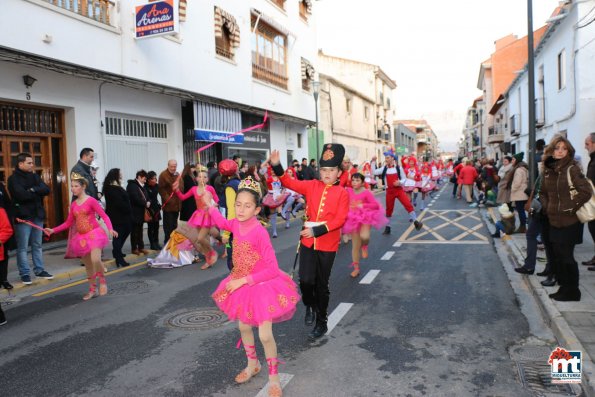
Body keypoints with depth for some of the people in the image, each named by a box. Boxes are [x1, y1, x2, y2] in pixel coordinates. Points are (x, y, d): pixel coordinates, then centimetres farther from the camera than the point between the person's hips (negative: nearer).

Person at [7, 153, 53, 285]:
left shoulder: (35, 176, 13)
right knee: (22, 247, 0)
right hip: (23, 217, -6)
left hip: (37, 216, 6)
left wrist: (33, 190, -16)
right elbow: (22, 195, -20)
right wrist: (38, 193, -7)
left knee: (37, 245, 12)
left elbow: (46, 190, -1)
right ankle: (24, 273, 7)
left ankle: (39, 270, 20)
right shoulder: (13, 178, -6)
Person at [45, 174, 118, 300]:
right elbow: (68, 223, 15)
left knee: (95, 260, -23)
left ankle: (102, 280, 3)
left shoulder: (91, 201, -9)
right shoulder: (73, 204, 8)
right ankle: (92, 289, 24)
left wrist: (110, 229, -29)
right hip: (81, 237, 6)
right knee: (88, 265, 12)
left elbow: (104, 216, -14)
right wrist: (53, 230, 7)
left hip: (94, 234, -6)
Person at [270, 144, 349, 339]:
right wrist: (277, 166, -18)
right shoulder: (312, 186, 4)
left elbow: (340, 219, -12)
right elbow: (290, 183, -1)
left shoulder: (342, 193, -5)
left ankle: (321, 322, 27)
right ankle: (310, 306, 27)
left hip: (328, 244, -2)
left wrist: (317, 230, -20)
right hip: (308, 241, 2)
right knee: (306, 280, -7)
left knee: (322, 284, 8)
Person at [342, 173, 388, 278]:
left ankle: (365, 247, 6)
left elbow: (376, 205, -15)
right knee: (355, 245, 7)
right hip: (354, 219, 3)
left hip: (365, 218, -3)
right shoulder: (349, 191, -2)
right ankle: (356, 268, 22)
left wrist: (363, 206, -23)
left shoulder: (366, 193, -12)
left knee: (364, 236, -33)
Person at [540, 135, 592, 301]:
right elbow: (544, 192, 20)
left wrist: (571, 207, -16)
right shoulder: (548, 170, 8)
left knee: (566, 256, 0)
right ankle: (564, 287, 27)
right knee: (557, 256, 13)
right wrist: (546, 206, 5)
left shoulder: (572, 169, -11)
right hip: (554, 221, 7)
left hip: (569, 222, -7)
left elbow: (586, 191, -18)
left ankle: (572, 291, 15)